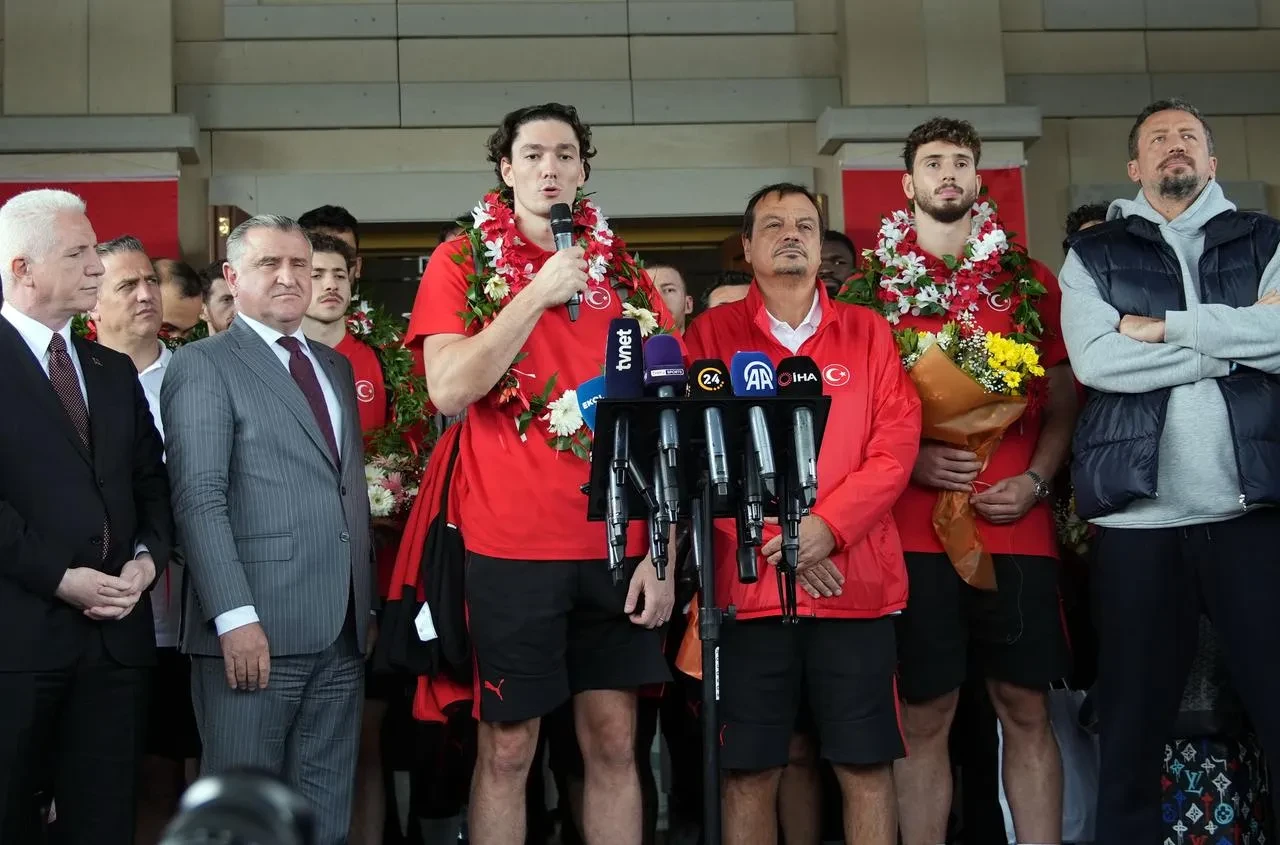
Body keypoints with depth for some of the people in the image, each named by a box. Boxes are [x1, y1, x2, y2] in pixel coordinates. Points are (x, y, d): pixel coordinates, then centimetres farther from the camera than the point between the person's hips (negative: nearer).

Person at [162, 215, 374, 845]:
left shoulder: (336, 367, 20)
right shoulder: (202, 367, -2)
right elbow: (199, 500, -11)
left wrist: (366, 605, 15)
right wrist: (235, 616, -20)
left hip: (341, 630, 6)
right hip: (254, 628, -6)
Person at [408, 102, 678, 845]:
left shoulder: (623, 271, 8)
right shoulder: (462, 264, 1)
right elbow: (449, 391, -13)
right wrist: (538, 292, -15)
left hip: (617, 546, 3)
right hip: (512, 546, -2)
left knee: (614, 742, 8)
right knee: (508, 747, 4)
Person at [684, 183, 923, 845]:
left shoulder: (868, 332, 11)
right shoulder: (712, 333, 7)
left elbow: (897, 444, 1)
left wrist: (827, 525, -12)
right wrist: (774, 538, -10)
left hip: (855, 579, 1)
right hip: (748, 581, -1)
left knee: (866, 765, 4)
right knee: (749, 770, 3)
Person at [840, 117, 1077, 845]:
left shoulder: (1030, 280, 11)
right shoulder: (872, 286, 7)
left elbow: (1064, 401, 12)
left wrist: (1035, 480, -4)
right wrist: (908, 459, -10)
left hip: (1018, 526, 2)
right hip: (915, 528, -1)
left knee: (1027, 710, 4)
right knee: (926, 715, 1)